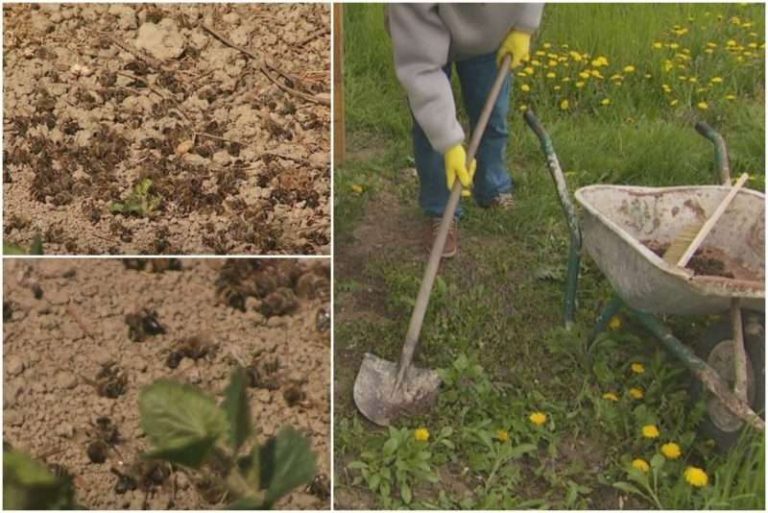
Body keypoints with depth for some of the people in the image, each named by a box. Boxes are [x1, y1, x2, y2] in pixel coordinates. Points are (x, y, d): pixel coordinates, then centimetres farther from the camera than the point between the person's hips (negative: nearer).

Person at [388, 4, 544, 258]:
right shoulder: (413, 6, -47)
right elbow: (421, 69, -45)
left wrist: (524, 27, -20)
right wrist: (449, 143, -46)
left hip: (488, 34, 3)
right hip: (425, 34, -3)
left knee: (492, 115, 5)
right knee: (431, 128, -10)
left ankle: (494, 190, 27)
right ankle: (441, 213, 4)